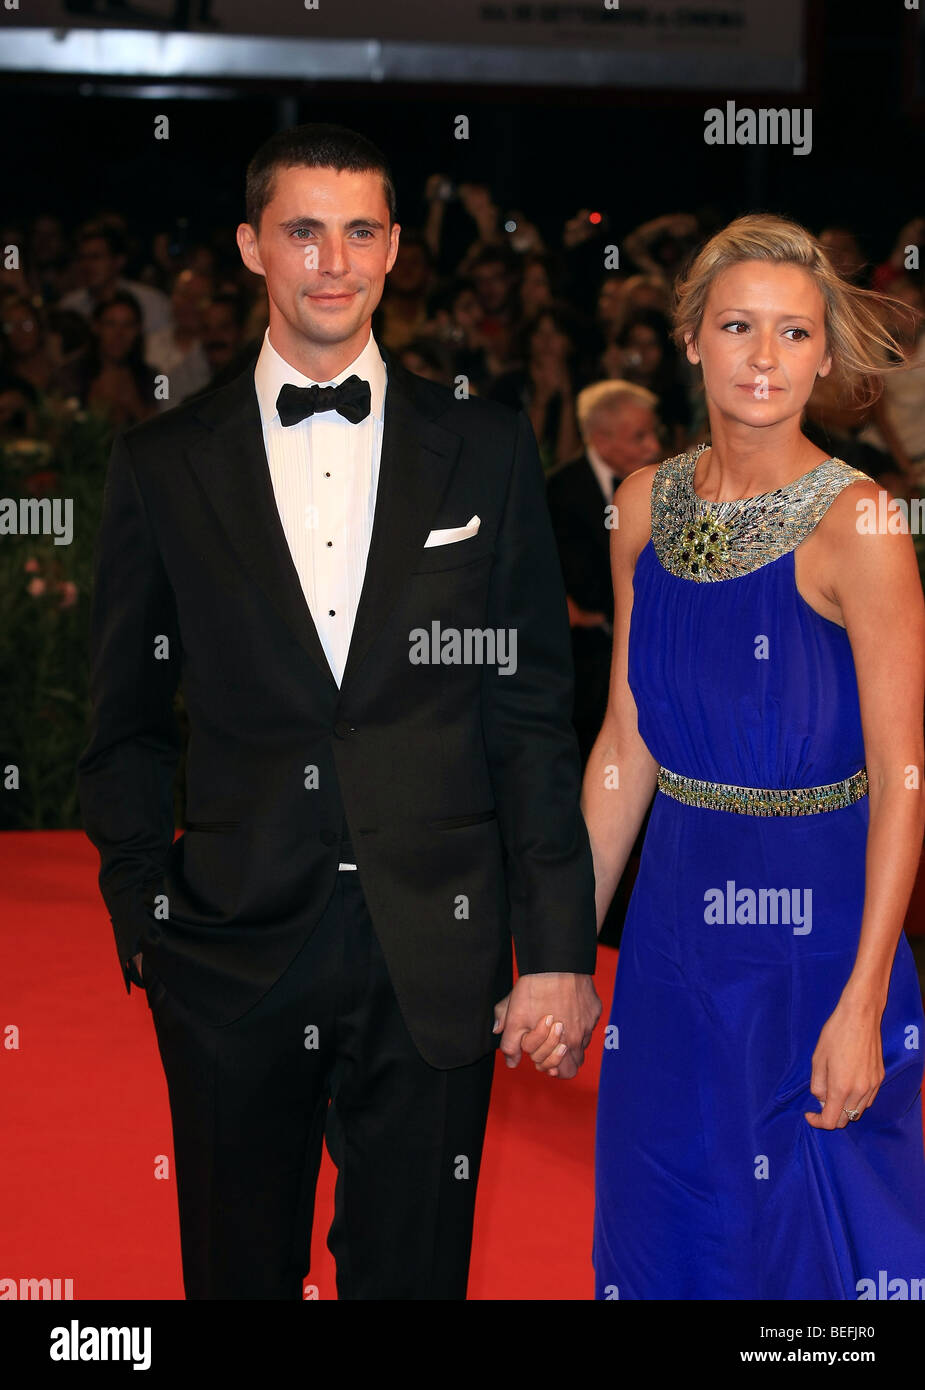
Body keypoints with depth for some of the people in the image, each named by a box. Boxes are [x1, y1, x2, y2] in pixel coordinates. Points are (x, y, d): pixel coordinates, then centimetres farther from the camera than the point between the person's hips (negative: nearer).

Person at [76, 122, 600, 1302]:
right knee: (238, 1271, 10)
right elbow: (125, 724, 9)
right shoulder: (163, 464, 4)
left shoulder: (487, 451, 5)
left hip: (435, 960, 0)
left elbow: (533, 711, 3)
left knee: (414, 1270, 8)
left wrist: (558, 948, -1)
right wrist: (142, 925, 1)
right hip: (232, 950, 0)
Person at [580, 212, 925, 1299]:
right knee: (668, 1220, 15)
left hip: (814, 924, -5)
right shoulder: (647, 505, 3)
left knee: (807, 1242, 5)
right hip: (676, 914, 5)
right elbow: (625, 745, 9)